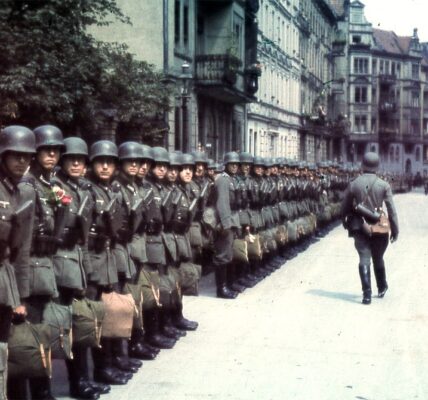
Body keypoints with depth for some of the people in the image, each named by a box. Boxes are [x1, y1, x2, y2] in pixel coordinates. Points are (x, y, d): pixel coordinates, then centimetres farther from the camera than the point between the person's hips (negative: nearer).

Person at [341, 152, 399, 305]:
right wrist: (395, 230, 1)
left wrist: (345, 222, 21)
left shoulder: (353, 185, -3)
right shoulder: (384, 185, -6)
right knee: (378, 258, 18)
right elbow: (391, 210, -6)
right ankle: (382, 288, 34)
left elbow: (345, 207, 4)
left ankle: (367, 293, -13)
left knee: (364, 259, -2)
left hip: (359, 227, 0)